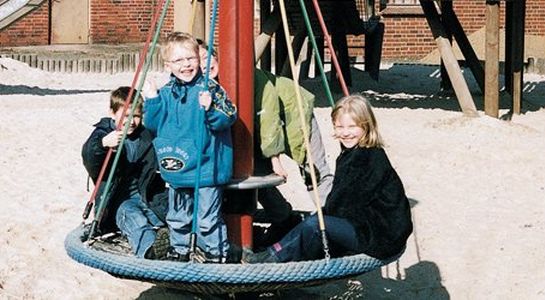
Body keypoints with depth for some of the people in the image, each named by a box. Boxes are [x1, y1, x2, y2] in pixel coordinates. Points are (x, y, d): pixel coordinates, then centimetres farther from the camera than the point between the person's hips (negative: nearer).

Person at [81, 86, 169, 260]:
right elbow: (89, 161, -24)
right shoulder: (103, 133, -1)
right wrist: (102, 144, -43)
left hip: (145, 196, 7)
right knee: (132, 215, -37)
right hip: (117, 200, -7)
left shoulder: (146, 134, 13)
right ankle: (148, 247, -65)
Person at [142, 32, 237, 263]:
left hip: (206, 170, -6)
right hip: (176, 172, 6)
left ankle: (216, 254, 11)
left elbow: (227, 119, -15)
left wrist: (210, 109, -31)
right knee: (177, 217, 20)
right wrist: (151, 100, -3)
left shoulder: (210, 88, -10)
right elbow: (153, 125, 8)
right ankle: (179, 250, 36)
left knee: (208, 220, -3)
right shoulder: (166, 93, 5)